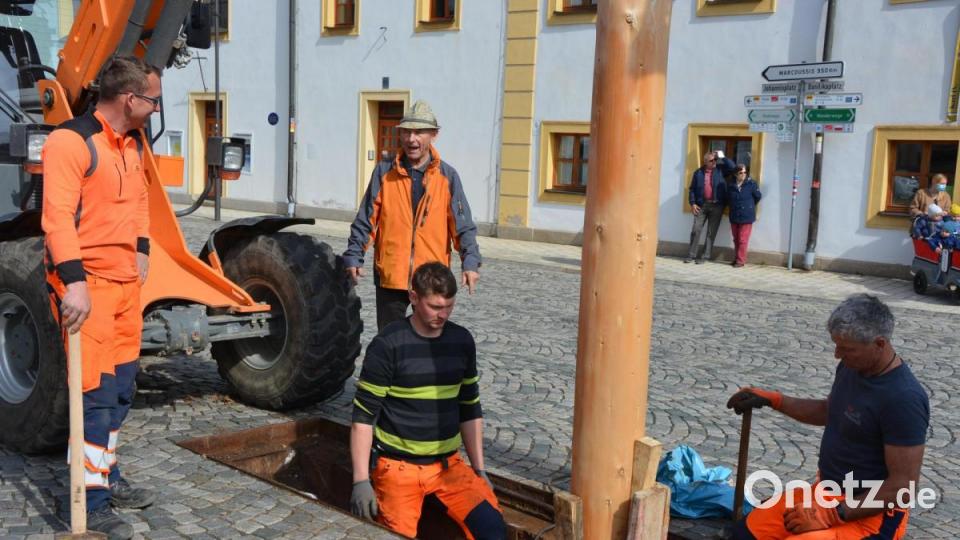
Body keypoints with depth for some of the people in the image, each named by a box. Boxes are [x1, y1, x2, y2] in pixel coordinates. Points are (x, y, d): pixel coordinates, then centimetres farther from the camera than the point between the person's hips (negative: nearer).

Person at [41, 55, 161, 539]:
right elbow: (58, 216, -22)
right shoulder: (71, 141, -15)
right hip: (87, 284, -9)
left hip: (126, 281, 9)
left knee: (121, 386, 15)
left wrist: (141, 251, 16)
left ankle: (107, 478, 31)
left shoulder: (132, 142, 13)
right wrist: (74, 282, -27)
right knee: (96, 391, -6)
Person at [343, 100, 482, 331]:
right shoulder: (384, 173, 1)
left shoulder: (447, 176, 0)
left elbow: (463, 225, -1)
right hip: (390, 277, 0)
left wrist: (470, 262, -13)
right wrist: (353, 257, -4)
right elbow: (365, 221, 4)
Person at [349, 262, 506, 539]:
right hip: (397, 465, -3)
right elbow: (363, 415, -8)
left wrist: (479, 470, 11)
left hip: (448, 462, 4)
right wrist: (361, 480, -11)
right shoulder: (387, 345, -11)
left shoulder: (462, 341, 5)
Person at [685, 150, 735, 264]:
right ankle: (691, 254, 8)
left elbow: (732, 167, -7)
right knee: (696, 230, 0)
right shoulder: (698, 172, 6)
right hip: (701, 205, 1)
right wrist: (692, 203, -3)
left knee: (711, 233, 1)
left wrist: (722, 157, -8)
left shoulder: (720, 170, 6)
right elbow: (692, 189, 6)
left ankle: (705, 256, 5)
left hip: (716, 205, 0)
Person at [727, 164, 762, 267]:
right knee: (736, 239, 11)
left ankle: (740, 260, 1)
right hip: (734, 216, 4)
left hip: (746, 217, -4)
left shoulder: (751, 184, -8)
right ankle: (737, 258, 22)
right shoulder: (731, 186, 1)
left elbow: (757, 197, 3)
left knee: (742, 240, -4)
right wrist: (734, 207, 9)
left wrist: (749, 206, 11)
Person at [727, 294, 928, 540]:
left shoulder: (904, 399, -26)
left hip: (871, 515, -8)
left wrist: (833, 514, -23)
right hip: (829, 491, 9)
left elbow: (902, 488, -23)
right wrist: (771, 399, 12)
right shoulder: (851, 366, 1)